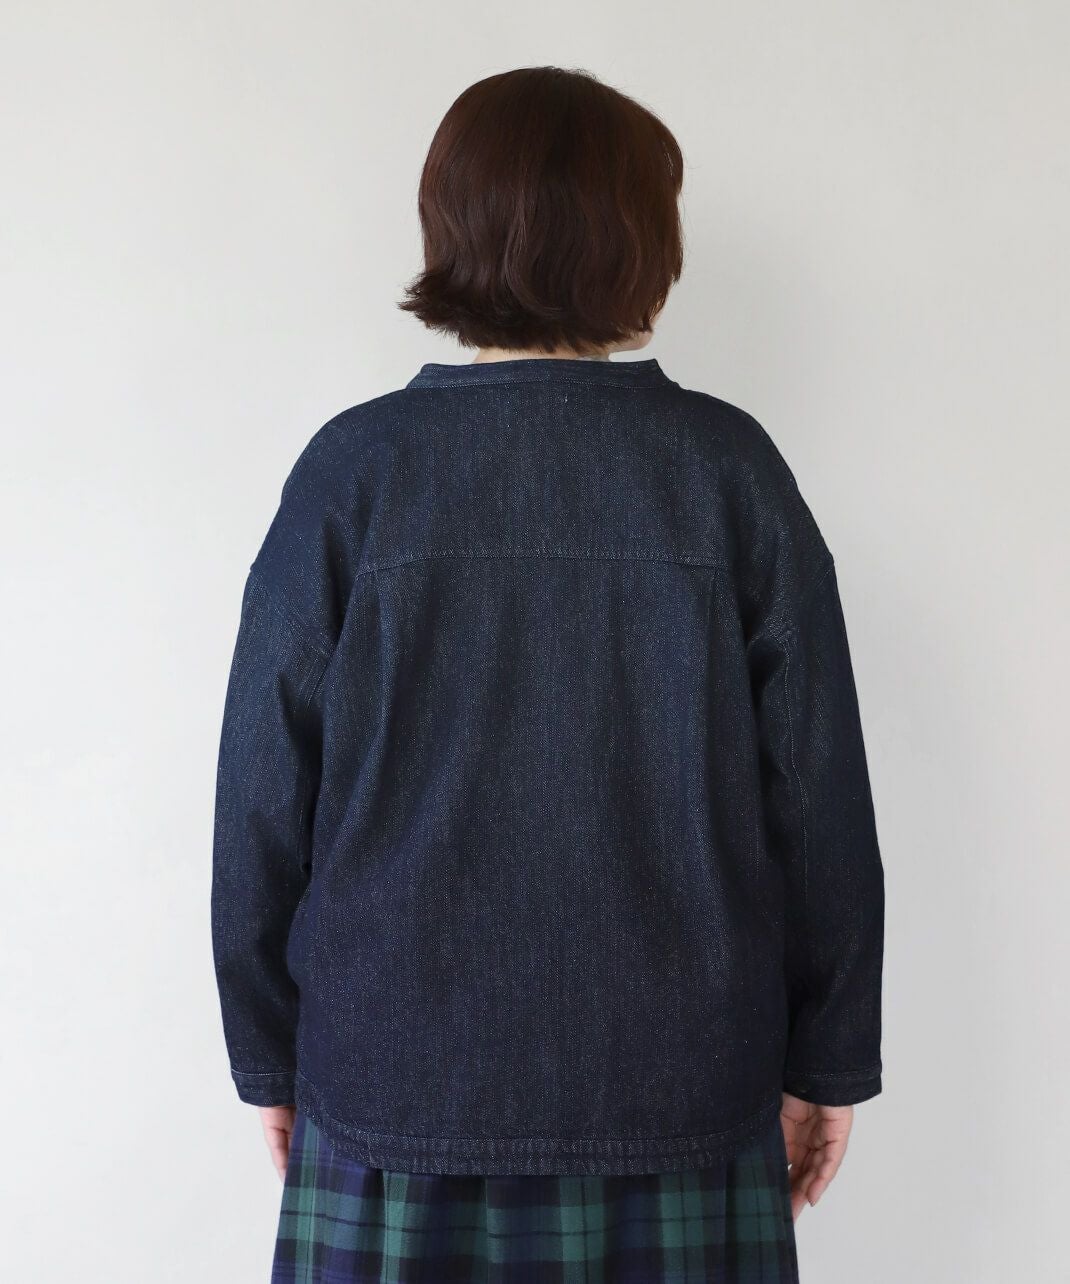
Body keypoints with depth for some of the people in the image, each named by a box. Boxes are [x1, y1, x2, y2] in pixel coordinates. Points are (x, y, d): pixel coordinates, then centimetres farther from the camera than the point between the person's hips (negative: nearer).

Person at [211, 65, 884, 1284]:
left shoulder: (354, 467, -6)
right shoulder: (729, 466, -5)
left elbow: (264, 795, -3)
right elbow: (819, 789, -3)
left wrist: (270, 1056, 10)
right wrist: (828, 1059, 9)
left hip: (396, 1091, 0)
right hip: (684, 1091, 1)